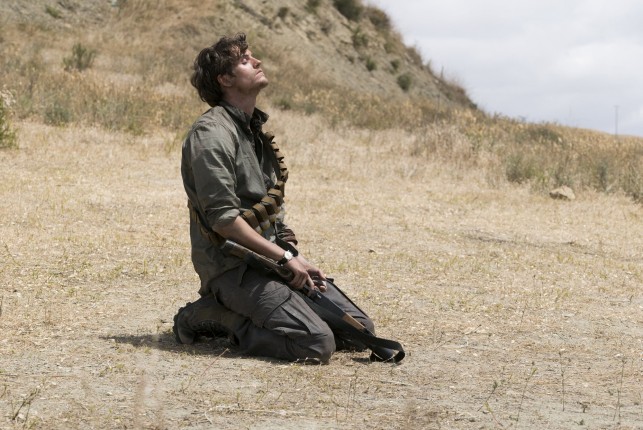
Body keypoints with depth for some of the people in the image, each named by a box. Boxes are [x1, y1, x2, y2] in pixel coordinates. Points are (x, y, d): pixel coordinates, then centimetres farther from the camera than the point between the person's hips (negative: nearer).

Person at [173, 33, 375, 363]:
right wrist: (285, 258, -16)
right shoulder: (212, 134, -12)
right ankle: (212, 315, -6)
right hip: (232, 268, -9)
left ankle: (232, 313, 10)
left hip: (270, 260, 9)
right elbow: (223, 218, -18)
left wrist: (298, 260, 5)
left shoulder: (254, 130, 18)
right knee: (317, 343, -25)